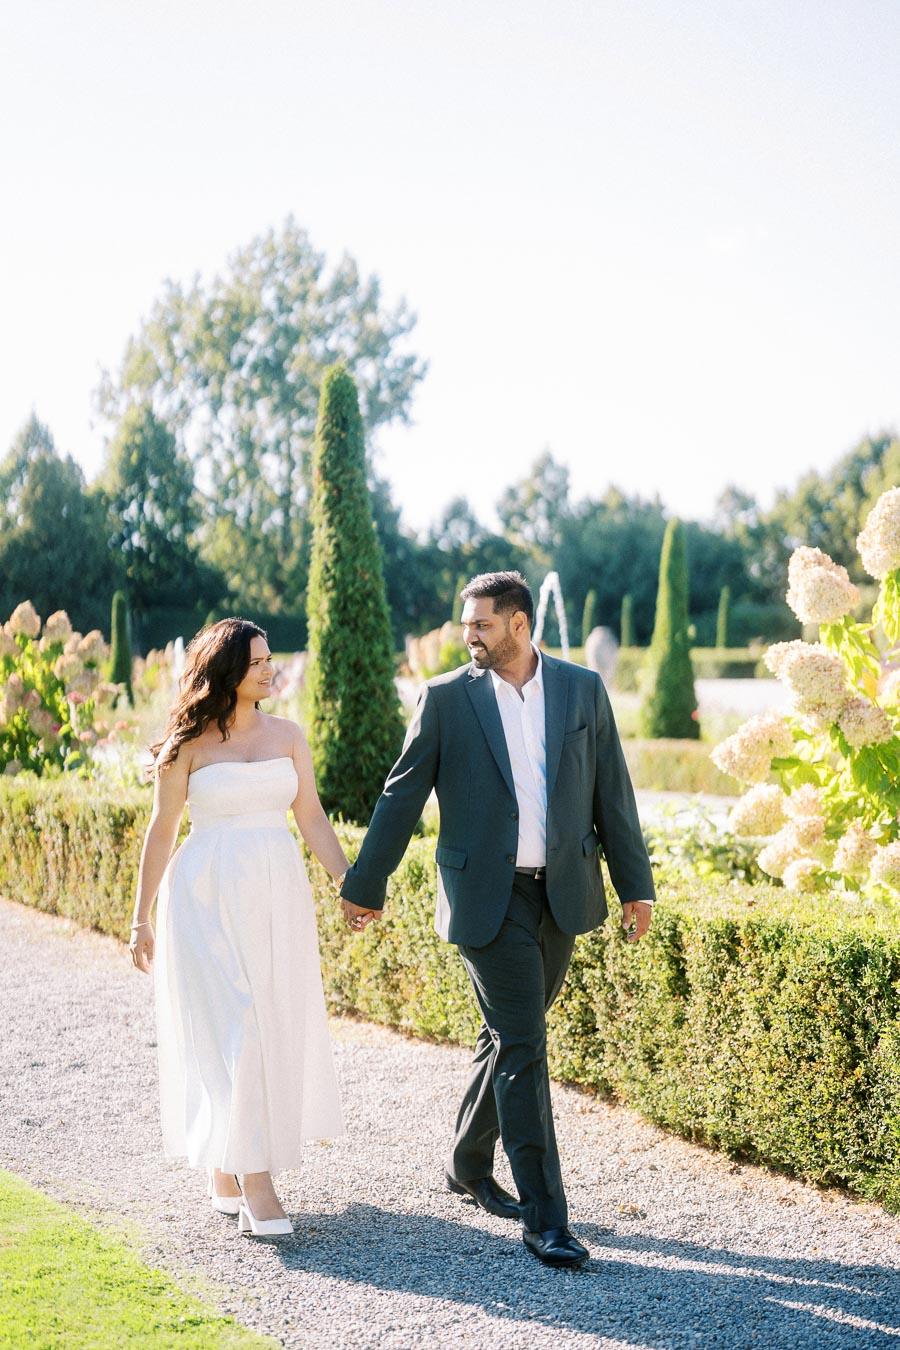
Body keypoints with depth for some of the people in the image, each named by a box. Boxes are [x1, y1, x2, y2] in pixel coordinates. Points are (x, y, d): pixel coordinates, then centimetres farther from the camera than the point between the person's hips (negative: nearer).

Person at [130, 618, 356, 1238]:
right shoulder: (190, 744, -2)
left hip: (278, 896, 4)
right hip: (209, 897, -4)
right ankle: (253, 1184, -5)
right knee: (229, 1029, -7)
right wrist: (141, 918, 1)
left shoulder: (287, 735, 8)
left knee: (278, 1025, 5)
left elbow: (313, 819, 7)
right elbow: (162, 831, 1)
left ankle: (228, 1168, 22)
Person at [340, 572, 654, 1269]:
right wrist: (365, 884, 6)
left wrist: (635, 884, 5)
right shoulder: (446, 698, -2)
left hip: (561, 894, 3)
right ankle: (544, 1216, -3)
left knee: (511, 1036, 16)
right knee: (524, 1048, -7)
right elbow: (402, 796, 2)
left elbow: (612, 792, 7)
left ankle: (469, 1165, 37)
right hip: (487, 897, -3)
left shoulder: (583, 689, 4)